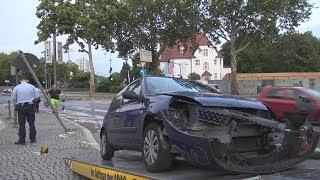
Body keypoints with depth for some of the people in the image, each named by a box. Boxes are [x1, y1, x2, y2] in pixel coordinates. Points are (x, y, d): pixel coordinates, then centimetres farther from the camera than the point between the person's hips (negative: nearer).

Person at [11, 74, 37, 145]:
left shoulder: (16, 88, -4)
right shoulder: (32, 87, -1)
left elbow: (13, 98, 2)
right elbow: (36, 97, 4)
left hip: (21, 108, -1)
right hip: (30, 107, 1)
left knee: (22, 124, 1)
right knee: (31, 123, 10)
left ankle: (22, 140, 2)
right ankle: (33, 139, 16)